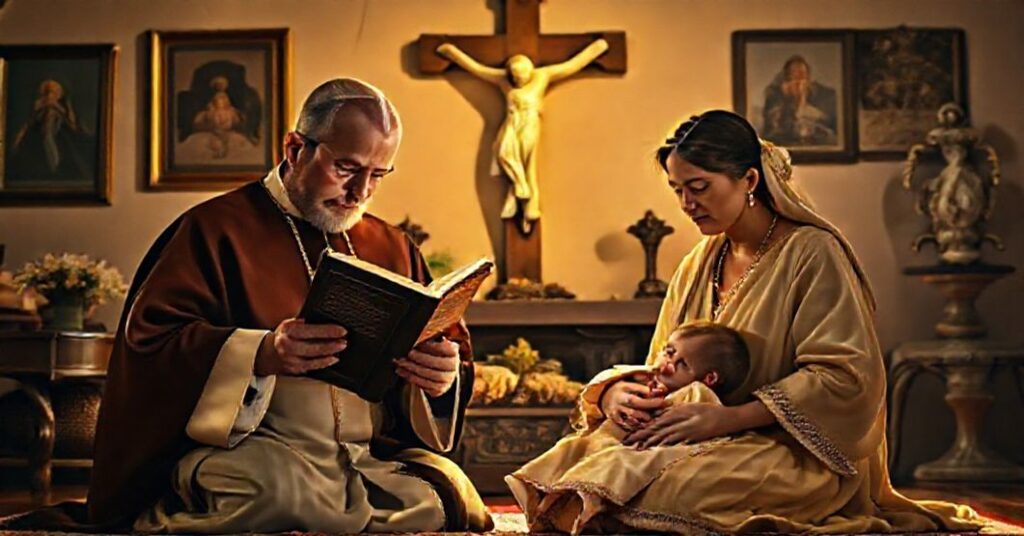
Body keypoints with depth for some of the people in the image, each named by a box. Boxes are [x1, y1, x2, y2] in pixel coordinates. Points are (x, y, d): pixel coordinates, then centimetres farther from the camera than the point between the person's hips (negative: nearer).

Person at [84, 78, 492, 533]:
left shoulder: (393, 249, 19)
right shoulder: (216, 229, 4)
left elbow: (451, 350, 20)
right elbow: (150, 337, -6)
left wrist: (443, 377, -7)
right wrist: (259, 354, -23)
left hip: (375, 457, 4)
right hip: (249, 450, -3)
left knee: (449, 488, -27)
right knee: (270, 487, -38)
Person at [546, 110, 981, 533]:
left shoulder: (811, 252, -8)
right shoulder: (697, 266, 13)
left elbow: (846, 376, -16)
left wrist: (729, 417, -23)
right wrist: (613, 392, -11)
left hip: (798, 452, -5)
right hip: (720, 446, 5)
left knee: (673, 493, -33)